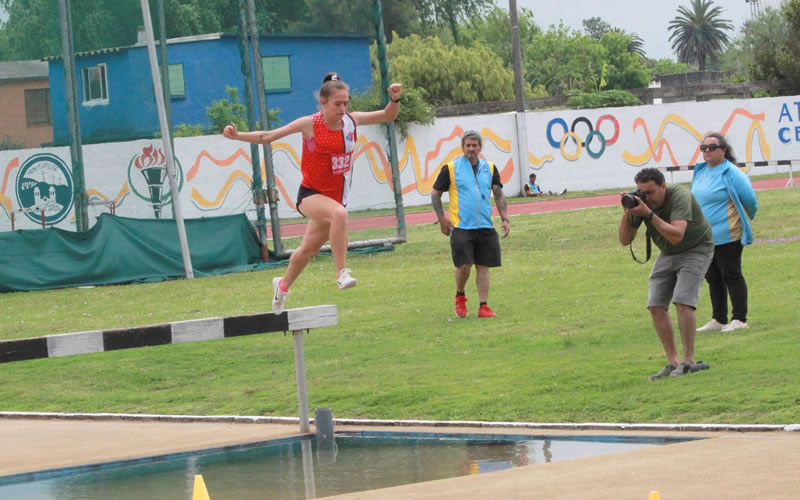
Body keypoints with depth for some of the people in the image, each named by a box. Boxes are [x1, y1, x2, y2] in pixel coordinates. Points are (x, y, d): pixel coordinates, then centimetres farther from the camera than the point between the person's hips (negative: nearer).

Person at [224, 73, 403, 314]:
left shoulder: (351, 121, -1)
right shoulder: (310, 124, -13)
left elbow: (387, 116, 8)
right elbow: (267, 136, -8)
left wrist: (395, 99, -11)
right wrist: (238, 135, -19)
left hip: (336, 196, 5)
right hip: (310, 194, -5)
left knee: (308, 249, 17)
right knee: (339, 213, -38)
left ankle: (283, 285, 43)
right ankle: (342, 273, -36)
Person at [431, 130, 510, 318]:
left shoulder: (490, 168, 10)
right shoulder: (450, 168, 0)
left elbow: (499, 195, 13)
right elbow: (435, 194, 6)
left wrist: (504, 218, 2)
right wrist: (441, 218, -2)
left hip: (485, 227, 3)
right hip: (461, 226, -3)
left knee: (483, 266, 3)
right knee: (464, 265, -10)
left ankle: (483, 306, 6)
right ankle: (460, 295, 17)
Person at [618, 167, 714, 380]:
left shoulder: (679, 196, -29)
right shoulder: (640, 201, -11)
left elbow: (676, 235, -40)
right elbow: (625, 240, -10)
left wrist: (649, 214, -45)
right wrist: (627, 213, -27)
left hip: (696, 249, -6)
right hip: (668, 254, 7)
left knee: (682, 301, -22)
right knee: (656, 305, -5)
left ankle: (688, 361, -16)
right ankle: (673, 362, 0)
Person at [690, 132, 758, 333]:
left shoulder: (731, 173, -13)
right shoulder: (701, 172, 10)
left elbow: (750, 200, -7)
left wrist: (746, 219, 9)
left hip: (727, 237, -8)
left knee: (731, 276, -3)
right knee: (713, 278, 13)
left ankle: (739, 319, 2)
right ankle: (718, 320, 21)